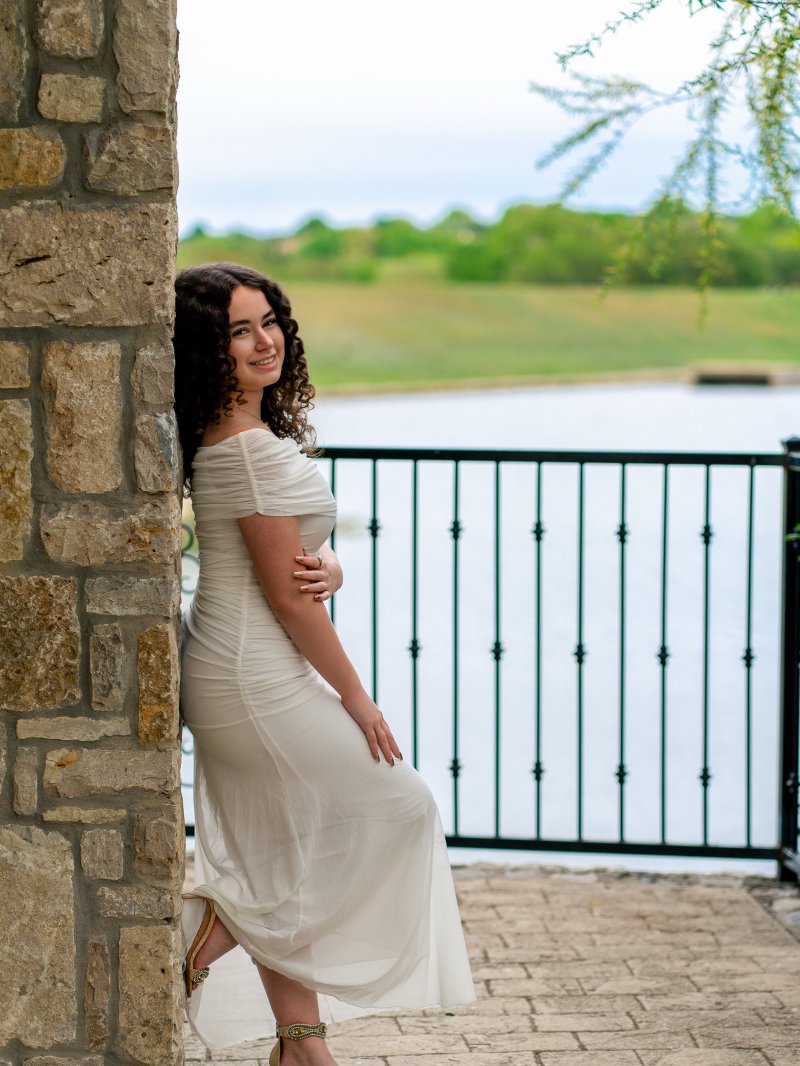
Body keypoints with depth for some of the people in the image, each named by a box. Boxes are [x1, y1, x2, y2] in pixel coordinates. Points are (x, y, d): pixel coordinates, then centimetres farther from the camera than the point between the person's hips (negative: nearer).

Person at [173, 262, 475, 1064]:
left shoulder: (223, 438, 10)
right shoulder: (251, 447, -21)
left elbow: (297, 559, 13)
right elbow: (285, 594, -20)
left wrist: (325, 568, -13)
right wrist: (356, 698, -10)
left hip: (233, 679, 9)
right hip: (260, 682, -9)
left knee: (290, 861, 16)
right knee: (396, 807, 6)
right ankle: (212, 934, 6)